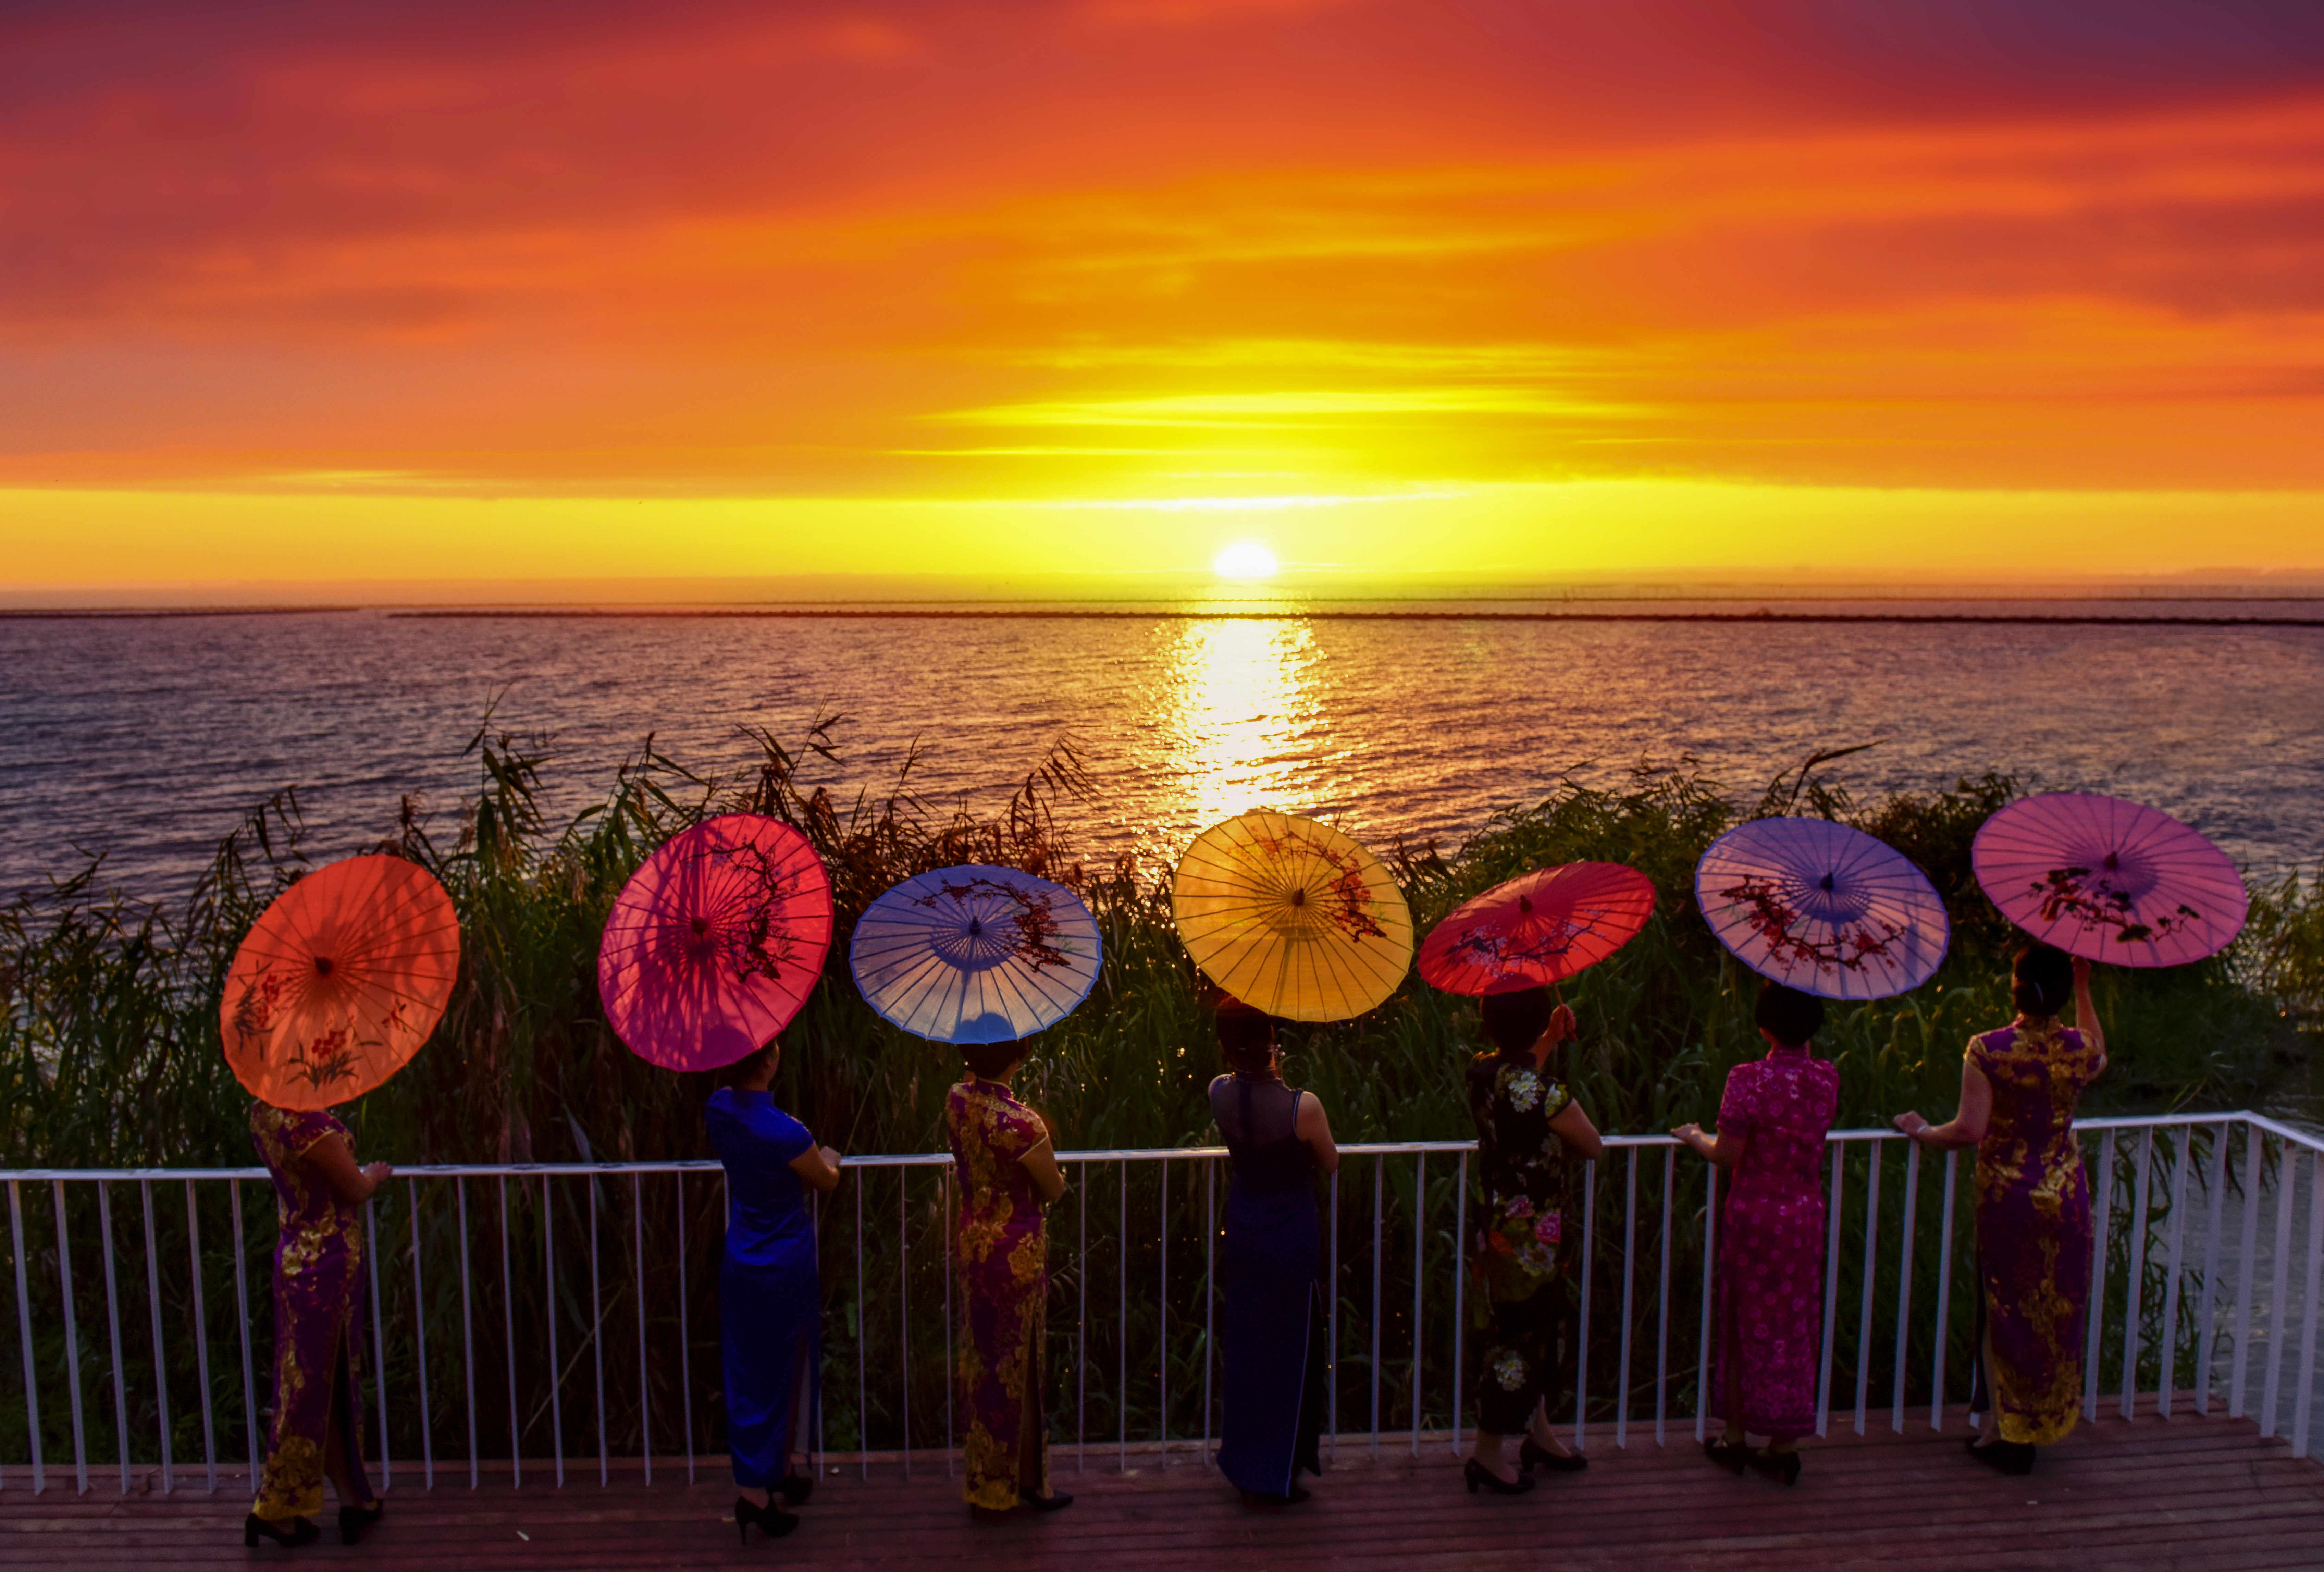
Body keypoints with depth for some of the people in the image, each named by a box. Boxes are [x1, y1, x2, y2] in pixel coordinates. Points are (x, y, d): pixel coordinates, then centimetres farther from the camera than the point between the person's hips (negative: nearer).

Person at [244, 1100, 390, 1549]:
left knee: (334, 1382, 17)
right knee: (309, 1383, 6)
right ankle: (275, 1508, 19)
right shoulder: (305, 1120, -26)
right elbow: (356, 1188, -15)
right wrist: (375, 1175, 4)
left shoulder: (264, 1113, 0)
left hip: (296, 1256, 9)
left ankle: (353, 1499, 29)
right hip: (326, 1263, -9)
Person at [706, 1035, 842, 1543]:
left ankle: (780, 1471, 36)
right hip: (784, 1270, -7)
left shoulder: (718, 1109, -8)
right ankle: (755, 1491, 15)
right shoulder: (784, 1133, -29)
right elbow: (826, 1180, -8)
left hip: (739, 1266, 7)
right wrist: (828, 1158, 13)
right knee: (777, 1378, 7)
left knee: (749, 1374, 18)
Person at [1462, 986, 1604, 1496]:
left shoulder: (1482, 1070, -3)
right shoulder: (1543, 1091, -27)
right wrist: (1569, 1109, 3)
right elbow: (1594, 1146, -15)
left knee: (1540, 1326, 23)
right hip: (1530, 1234, -8)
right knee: (1519, 1336, 5)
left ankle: (1539, 1433, 38)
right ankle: (1487, 1454, 18)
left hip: (1498, 1221, 8)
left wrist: (1550, 1041, 13)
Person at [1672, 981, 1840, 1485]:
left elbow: (1727, 1155, -14)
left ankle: (1735, 1438, 22)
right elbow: (1814, 1135, 9)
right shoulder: (1828, 1076, -4)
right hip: (1806, 1216, 4)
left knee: (1743, 1322, 11)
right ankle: (1784, 1447, 21)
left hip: (1753, 1214, -4)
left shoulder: (1749, 1078, -19)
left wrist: (1696, 1138, 5)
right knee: (1795, 1325, 13)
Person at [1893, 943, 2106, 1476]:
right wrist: (2084, 988, 21)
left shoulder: (1988, 1050, -17)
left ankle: (2009, 1435, 16)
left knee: (2006, 1313, 9)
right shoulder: (2079, 1047, -6)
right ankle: (2046, 1424, 28)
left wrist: (1922, 1132, -2)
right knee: (2056, 1311, 16)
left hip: (2006, 1196, -3)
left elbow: (1969, 1130, -20)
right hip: (2066, 1196, 3)